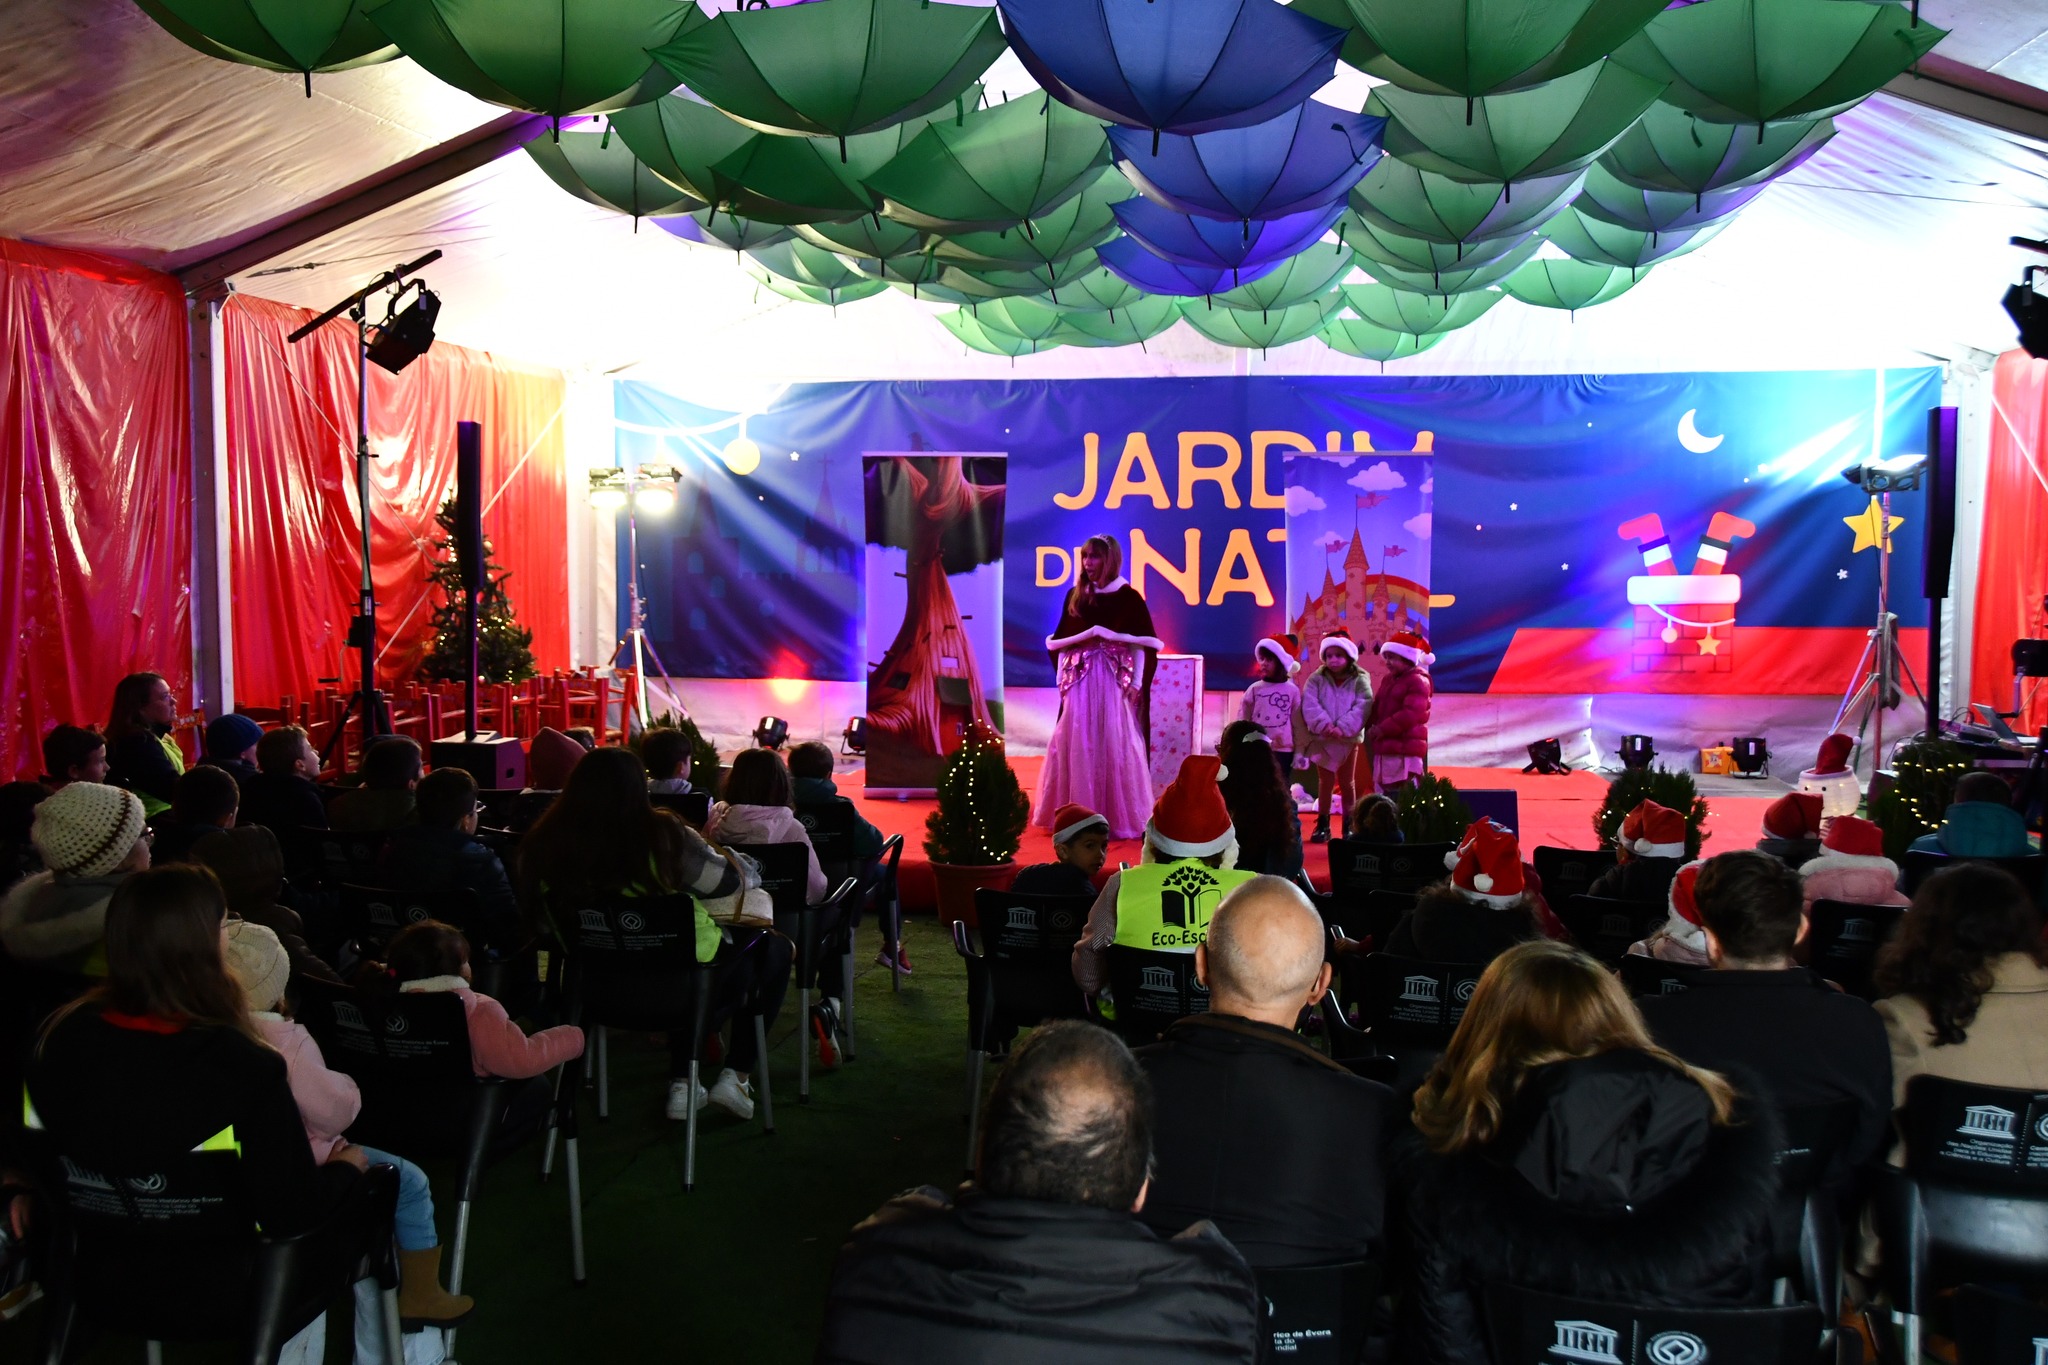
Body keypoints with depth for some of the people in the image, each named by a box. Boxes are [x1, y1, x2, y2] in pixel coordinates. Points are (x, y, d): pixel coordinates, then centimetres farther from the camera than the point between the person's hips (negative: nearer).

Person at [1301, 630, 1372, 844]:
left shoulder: (1360, 680, -4)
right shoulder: (1316, 679, -1)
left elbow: (1362, 708, -15)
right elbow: (1309, 706, -12)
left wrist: (1342, 728, -25)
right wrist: (1325, 725, -26)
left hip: (1349, 739, -1)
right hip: (1321, 738, 1)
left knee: (1346, 782, 11)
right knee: (1325, 782, 8)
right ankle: (1322, 825, 15)